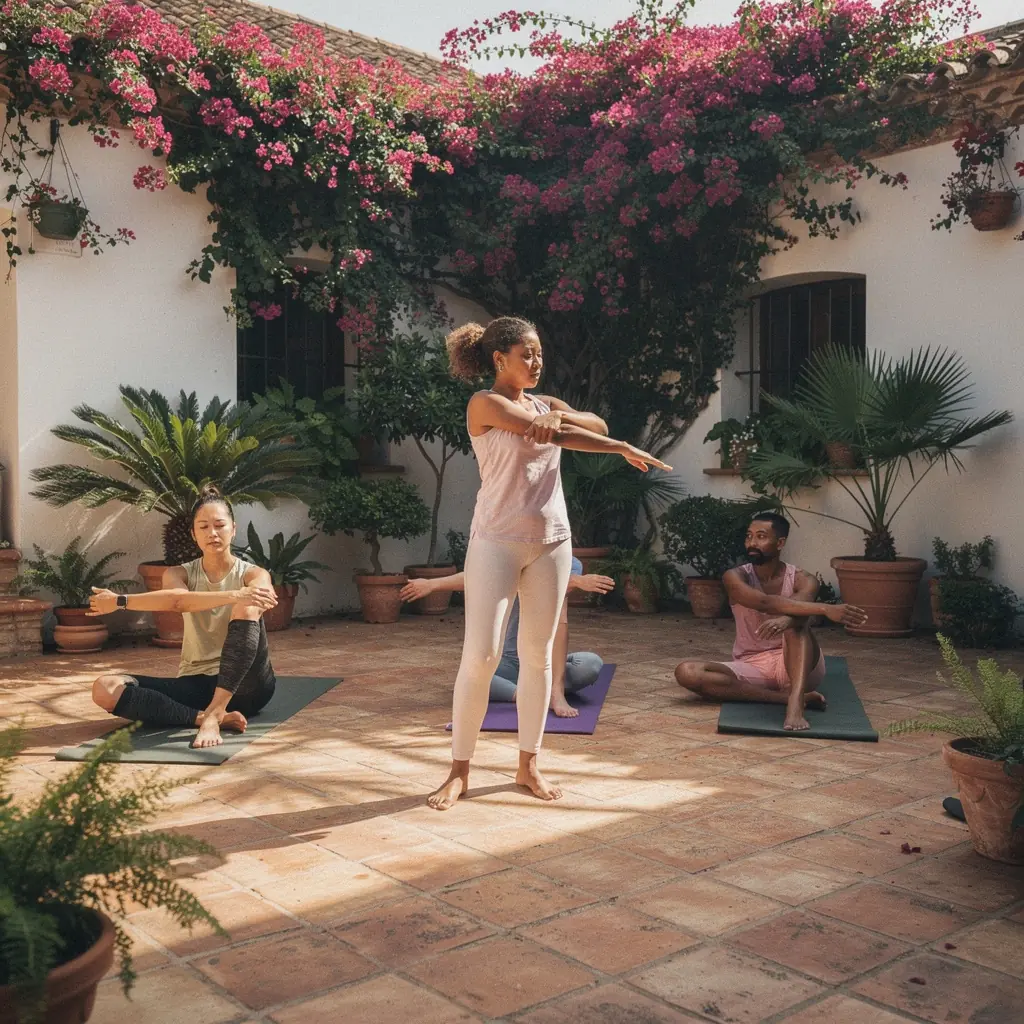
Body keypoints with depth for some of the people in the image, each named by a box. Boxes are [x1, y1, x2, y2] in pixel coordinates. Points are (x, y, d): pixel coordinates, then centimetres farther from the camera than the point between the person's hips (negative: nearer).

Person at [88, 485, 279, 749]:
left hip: (242, 684, -3)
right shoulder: (179, 574, 7)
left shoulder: (254, 575, -3)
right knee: (105, 689, -19)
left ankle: (214, 714, -37)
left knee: (246, 607, -30)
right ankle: (204, 716, -28)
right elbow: (180, 600, -19)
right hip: (195, 684, 3)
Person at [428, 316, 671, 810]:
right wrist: (622, 449, -7)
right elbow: (537, 431, -14)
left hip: (551, 541, 6)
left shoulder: (546, 404, 15)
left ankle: (528, 765, 19)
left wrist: (558, 418, -21)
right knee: (480, 656, -7)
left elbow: (597, 425, -1)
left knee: (538, 655, 8)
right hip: (497, 541, -6)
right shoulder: (485, 404, -5)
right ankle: (459, 771, 5)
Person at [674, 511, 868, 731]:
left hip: (794, 664, -1)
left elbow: (801, 614, -28)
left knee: (795, 624, -32)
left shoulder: (803, 580, -4)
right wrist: (824, 609, -40)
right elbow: (765, 603, -28)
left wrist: (785, 620, -55)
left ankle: (795, 702, -53)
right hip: (751, 668, 1)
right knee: (687, 672, -26)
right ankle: (789, 696, -30)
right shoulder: (735, 577, -6)